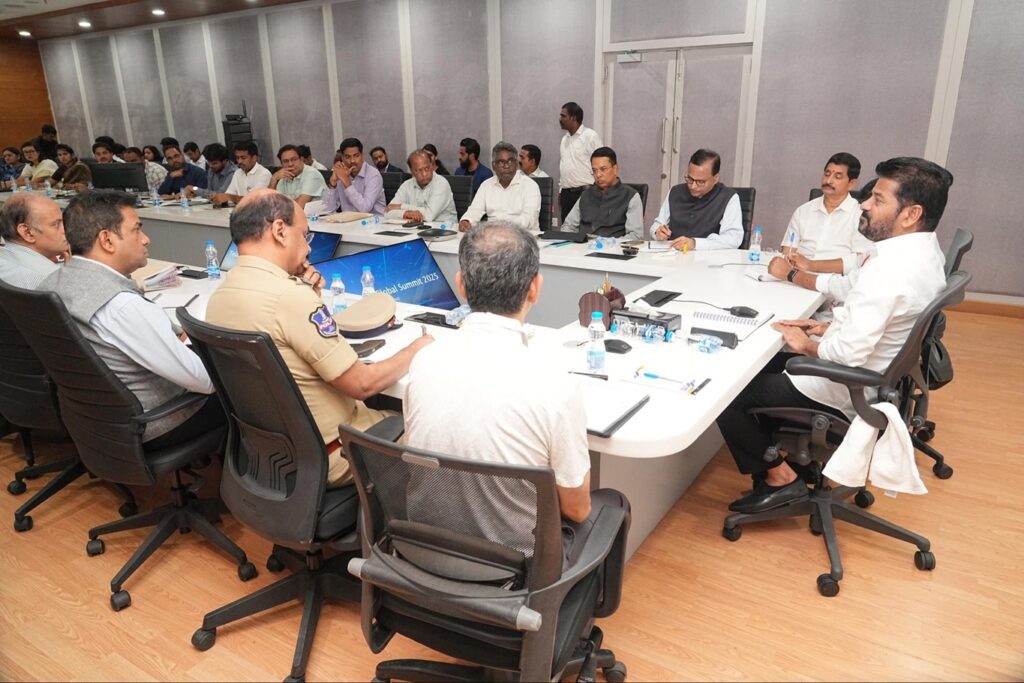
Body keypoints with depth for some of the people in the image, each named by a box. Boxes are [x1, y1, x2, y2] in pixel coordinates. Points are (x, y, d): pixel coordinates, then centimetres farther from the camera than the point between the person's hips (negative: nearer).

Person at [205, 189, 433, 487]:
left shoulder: (218, 296, -1)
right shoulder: (290, 296, -28)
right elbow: (362, 384, -23)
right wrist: (415, 351, -6)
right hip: (327, 457, -8)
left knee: (387, 411, 23)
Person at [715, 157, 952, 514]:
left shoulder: (889, 269, -31)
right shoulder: (924, 250, 1)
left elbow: (847, 353, -34)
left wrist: (806, 344, -15)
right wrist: (832, 326, 4)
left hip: (845, 393, -10)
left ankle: (780, 477, 7)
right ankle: (785, 453, 26)